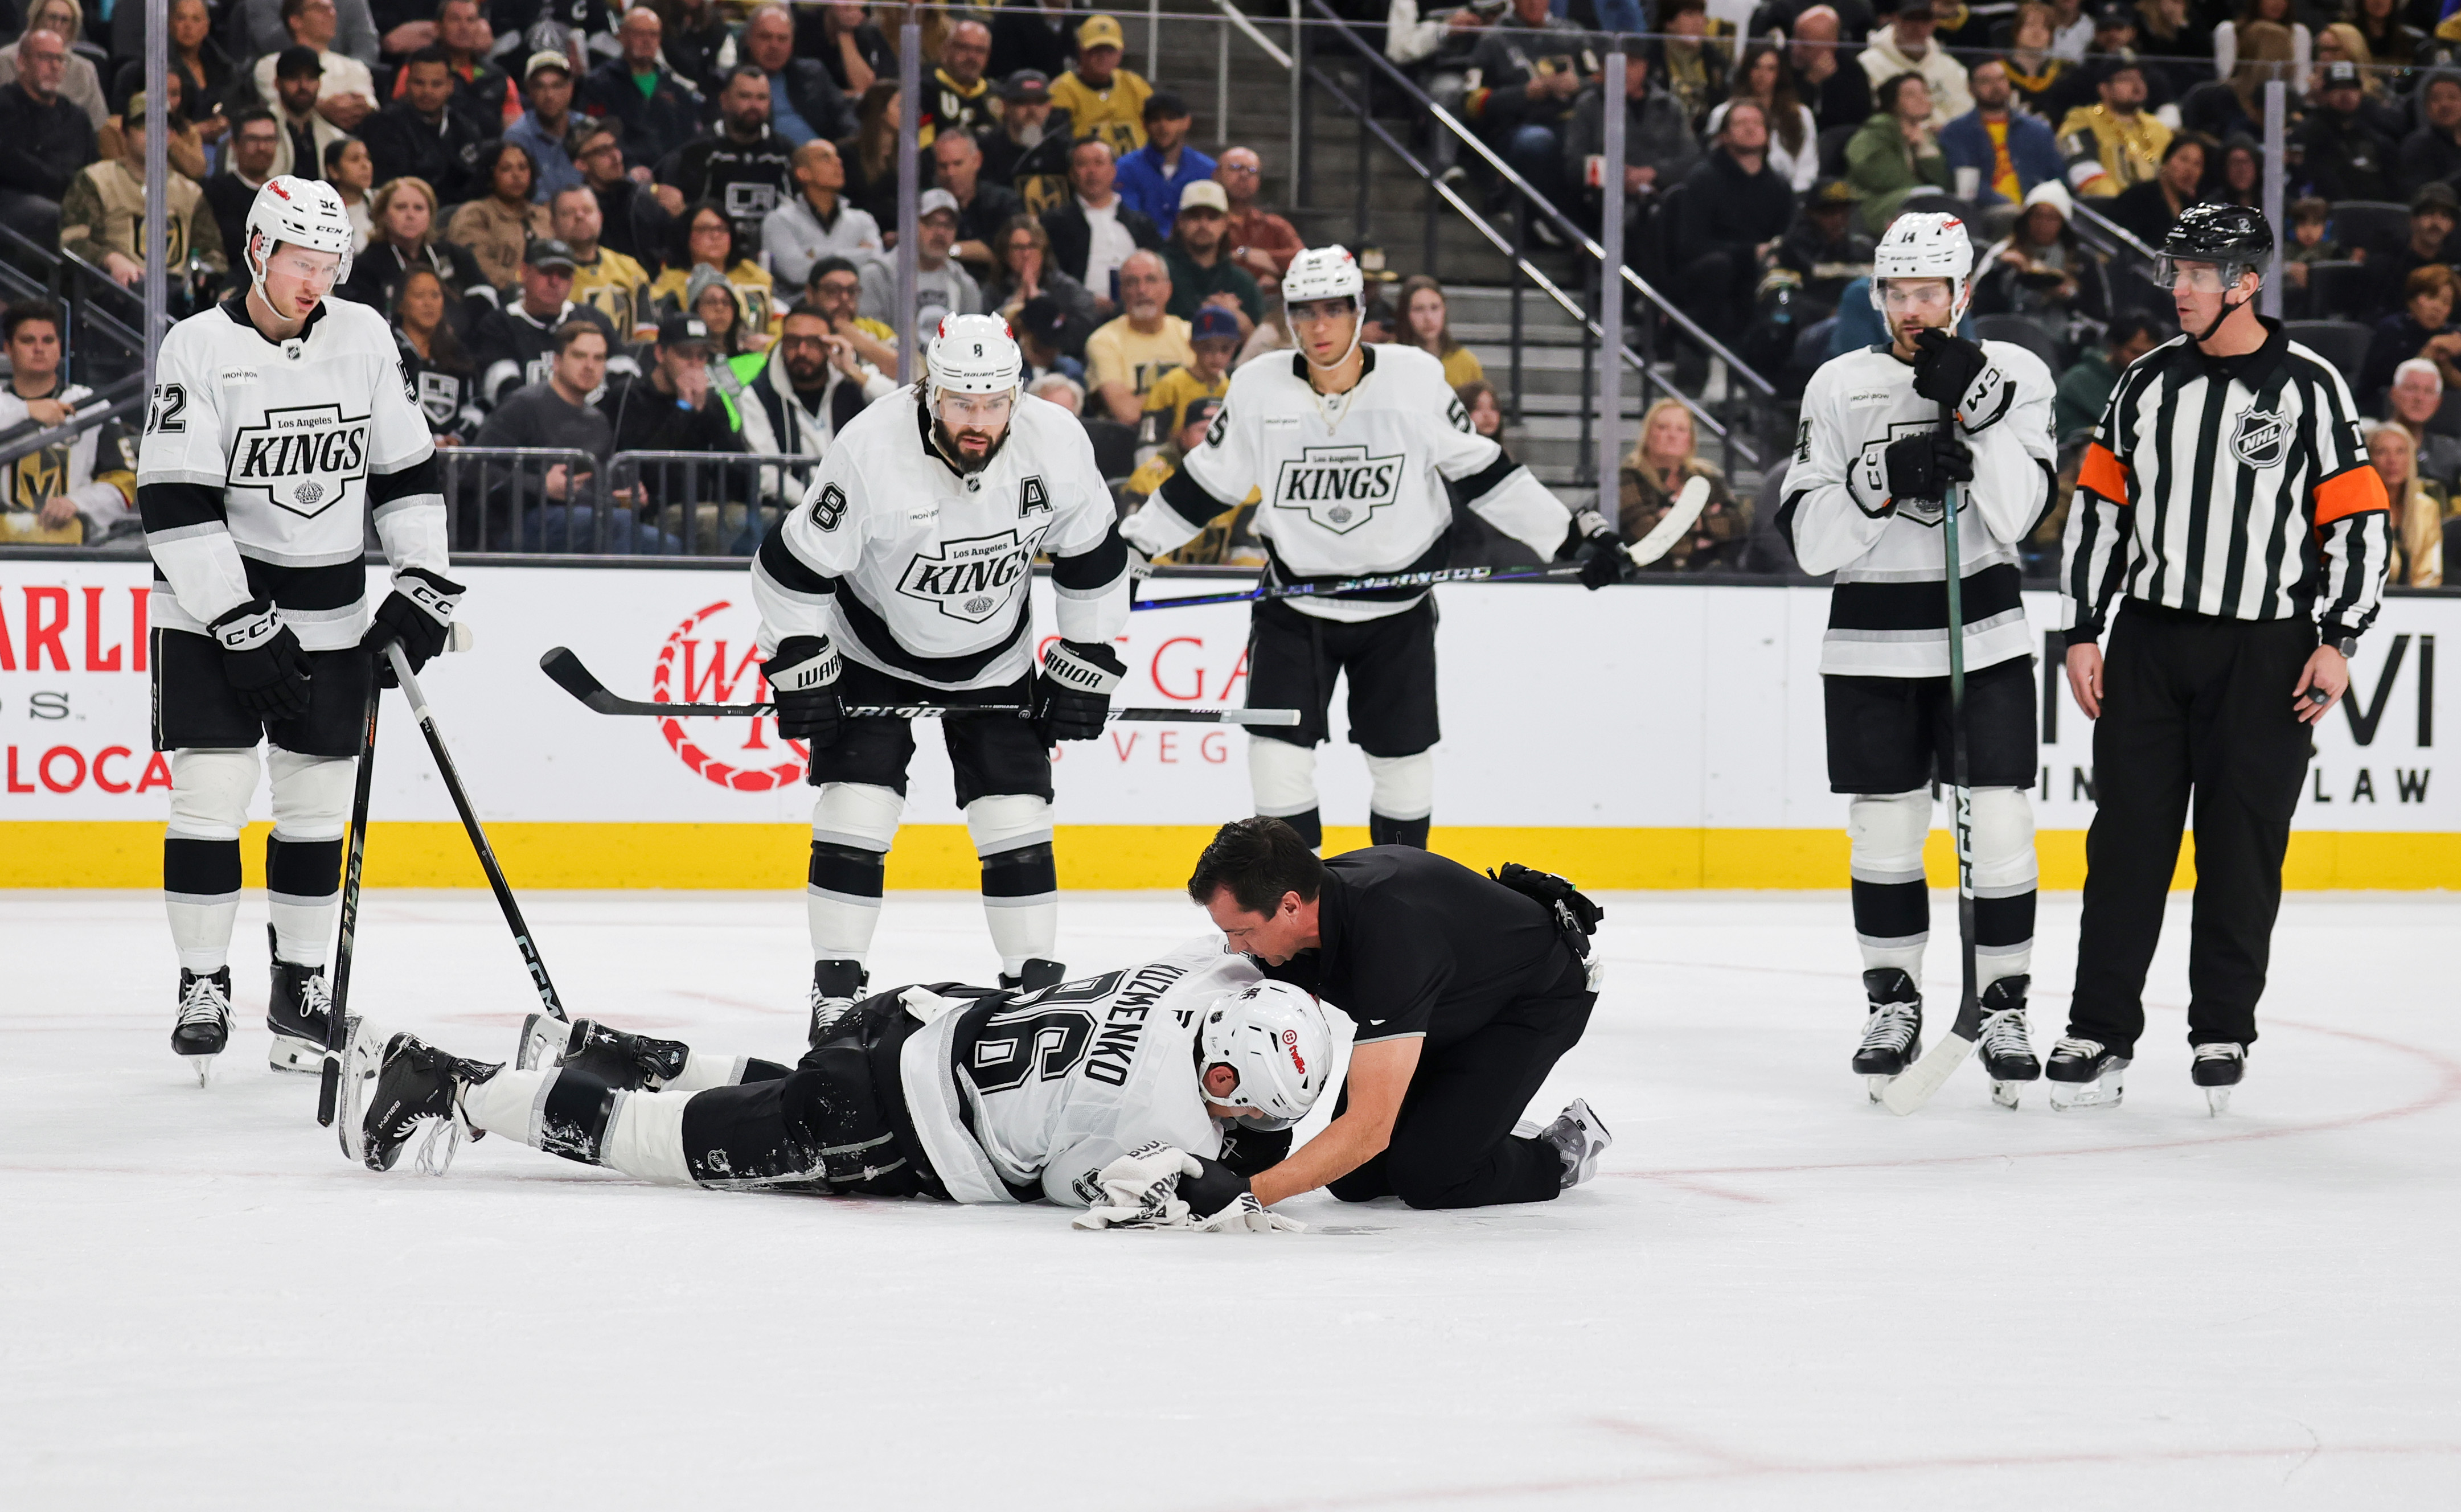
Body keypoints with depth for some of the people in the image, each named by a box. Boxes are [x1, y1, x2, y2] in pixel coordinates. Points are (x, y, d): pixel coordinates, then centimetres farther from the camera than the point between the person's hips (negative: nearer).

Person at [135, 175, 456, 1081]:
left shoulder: (364, 337, 1)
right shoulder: (200, 349, -12)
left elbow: (406, 470, 10)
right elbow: (174, 504, -16)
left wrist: (424, 586, 1)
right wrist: (242, 627, -20)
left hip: (331, 612, 4)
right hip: (214, 606, -4)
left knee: (316, 805, 6)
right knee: (209, 798, -7)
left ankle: (300, 989, 16)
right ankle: (203, 987, 3)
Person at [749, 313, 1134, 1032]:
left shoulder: (1057, 446, -20)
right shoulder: (871, 450, -30)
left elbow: (1094, 559, -3)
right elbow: (794, 565, -19)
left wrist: (1087, 665, -3)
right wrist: (798, 665, -18)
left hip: (994, 661, 3)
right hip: (872, 651, -2)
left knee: (1016, 817, -3)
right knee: (857, 811, -11)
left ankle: (1037, 989, 8)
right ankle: (835, 993, 0)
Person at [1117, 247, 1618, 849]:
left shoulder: (1415, 379, -11)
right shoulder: (1258, 388, -8)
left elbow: (1483, 472, -3)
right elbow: (1203, 484, 4)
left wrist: (1578, 532, -7)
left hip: (1397, 609, 0)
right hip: (1294, 606, 0)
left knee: (1404, 756, 5)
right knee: (1278, 751, -9)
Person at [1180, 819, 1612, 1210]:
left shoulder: (1390, 938, -43)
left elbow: (1369, 1128, -45)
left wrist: (1248, 1193, -50)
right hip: (1446, 1007, 8)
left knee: (1425, 1176, -20)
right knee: (1355, 1179, -4)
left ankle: (1563, 1154, 5)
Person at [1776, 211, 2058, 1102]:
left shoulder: (2014, 375, 0)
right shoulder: (1840, 387, 1)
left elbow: (2018, 513, -13)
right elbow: (1808, 539, -4)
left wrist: (1979, 408, -20)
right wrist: (1882, 480, -19)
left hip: (1983, 638, -1)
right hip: (1871, 645, 1)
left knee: (1998, 828, -5)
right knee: (1884, 831, 5)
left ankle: (2002, 1007, 6)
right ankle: (1894, 1006, 19)